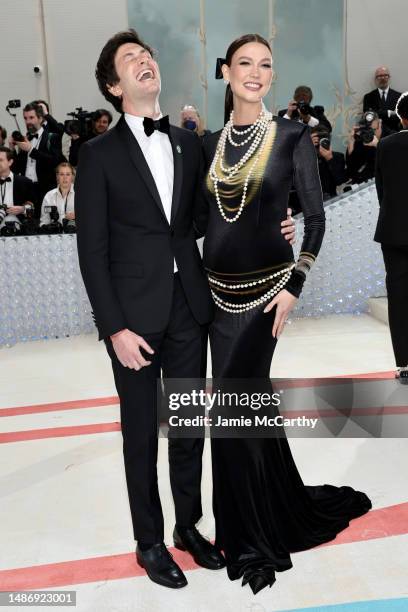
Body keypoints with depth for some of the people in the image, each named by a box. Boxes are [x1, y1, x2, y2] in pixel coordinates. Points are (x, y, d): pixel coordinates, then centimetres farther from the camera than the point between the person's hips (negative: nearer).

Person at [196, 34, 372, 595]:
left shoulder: (292, 136, -3)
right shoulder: (212, 142, 11)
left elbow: (316, 217, -4)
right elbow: (202, 216, 13)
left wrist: (294, 284, -12)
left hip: (264, 286, -5)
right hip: (219, 288, 5)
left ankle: (253, 537, 21)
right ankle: (284, 513, 34)